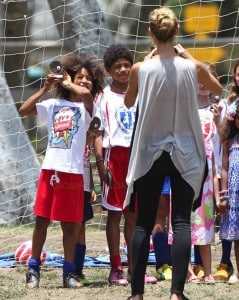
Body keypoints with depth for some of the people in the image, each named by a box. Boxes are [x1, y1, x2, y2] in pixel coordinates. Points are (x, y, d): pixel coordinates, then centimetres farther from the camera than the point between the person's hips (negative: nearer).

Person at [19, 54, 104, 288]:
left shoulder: (86, 106, 1)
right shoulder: (53, 105, 11)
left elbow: (86, 93, -22)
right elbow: (23, 110, 5)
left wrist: (67, 84, -5)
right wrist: (45, 89, 3)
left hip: (72, 172, -2)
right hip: (49, 170, 2)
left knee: (69, 224, 3)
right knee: (41, 220, 5)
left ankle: (69, 273, 11)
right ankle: (33, 269, 13)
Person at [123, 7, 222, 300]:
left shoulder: (140, 69, -9)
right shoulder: (192, 67, -7)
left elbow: (128, 103, 12)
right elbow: (218, 89, 15)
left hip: (150, 153, 0)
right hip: (185, 154, 0)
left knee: (143, 223, 7)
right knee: (181, 222, -1)